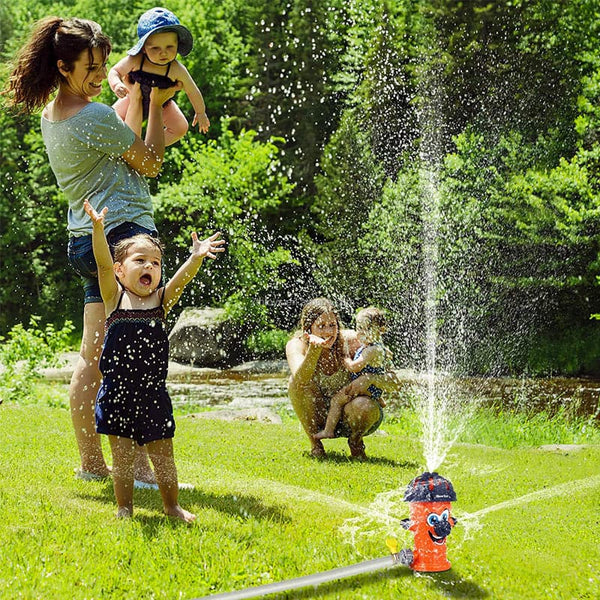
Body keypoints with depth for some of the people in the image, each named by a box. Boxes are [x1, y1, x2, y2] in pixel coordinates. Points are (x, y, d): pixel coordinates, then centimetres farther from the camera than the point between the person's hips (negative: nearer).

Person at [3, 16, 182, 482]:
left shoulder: (50, 115, 13)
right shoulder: (93, 117, -16)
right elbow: (150, 164, -5)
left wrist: (137, 92, 24)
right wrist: (156, 105, 2)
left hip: (86, 241, 10)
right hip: (126, 233, -10)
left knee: (94, 356, 12)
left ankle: (91, 462, 17)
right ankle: (141, 467, -7)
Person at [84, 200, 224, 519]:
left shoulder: (162, 300, 5)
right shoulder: (115, 298, 1)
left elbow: (183, 277, -12)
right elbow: (104, 265, -14)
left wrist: (196, 257, -32)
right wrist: (98, 229, -29)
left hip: (153, 393, 1)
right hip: (117, 392, -1)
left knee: (162, 453, 7)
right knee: (122, 454, 6)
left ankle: (171, 505, 22)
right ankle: (124, 507, 20)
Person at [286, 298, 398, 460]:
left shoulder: (350, 340, -19)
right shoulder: (296, 345, -16)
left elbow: (393, 382, -17)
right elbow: (300, 381, -38)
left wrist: (370, 378, -38)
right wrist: (314, 350, -53)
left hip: (348, 418, -1)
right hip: (319, 418, 1)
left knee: (365, 407, -35)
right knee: (296, 382, -25)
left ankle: (355, 440, 1)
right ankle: (315, 443, -7)